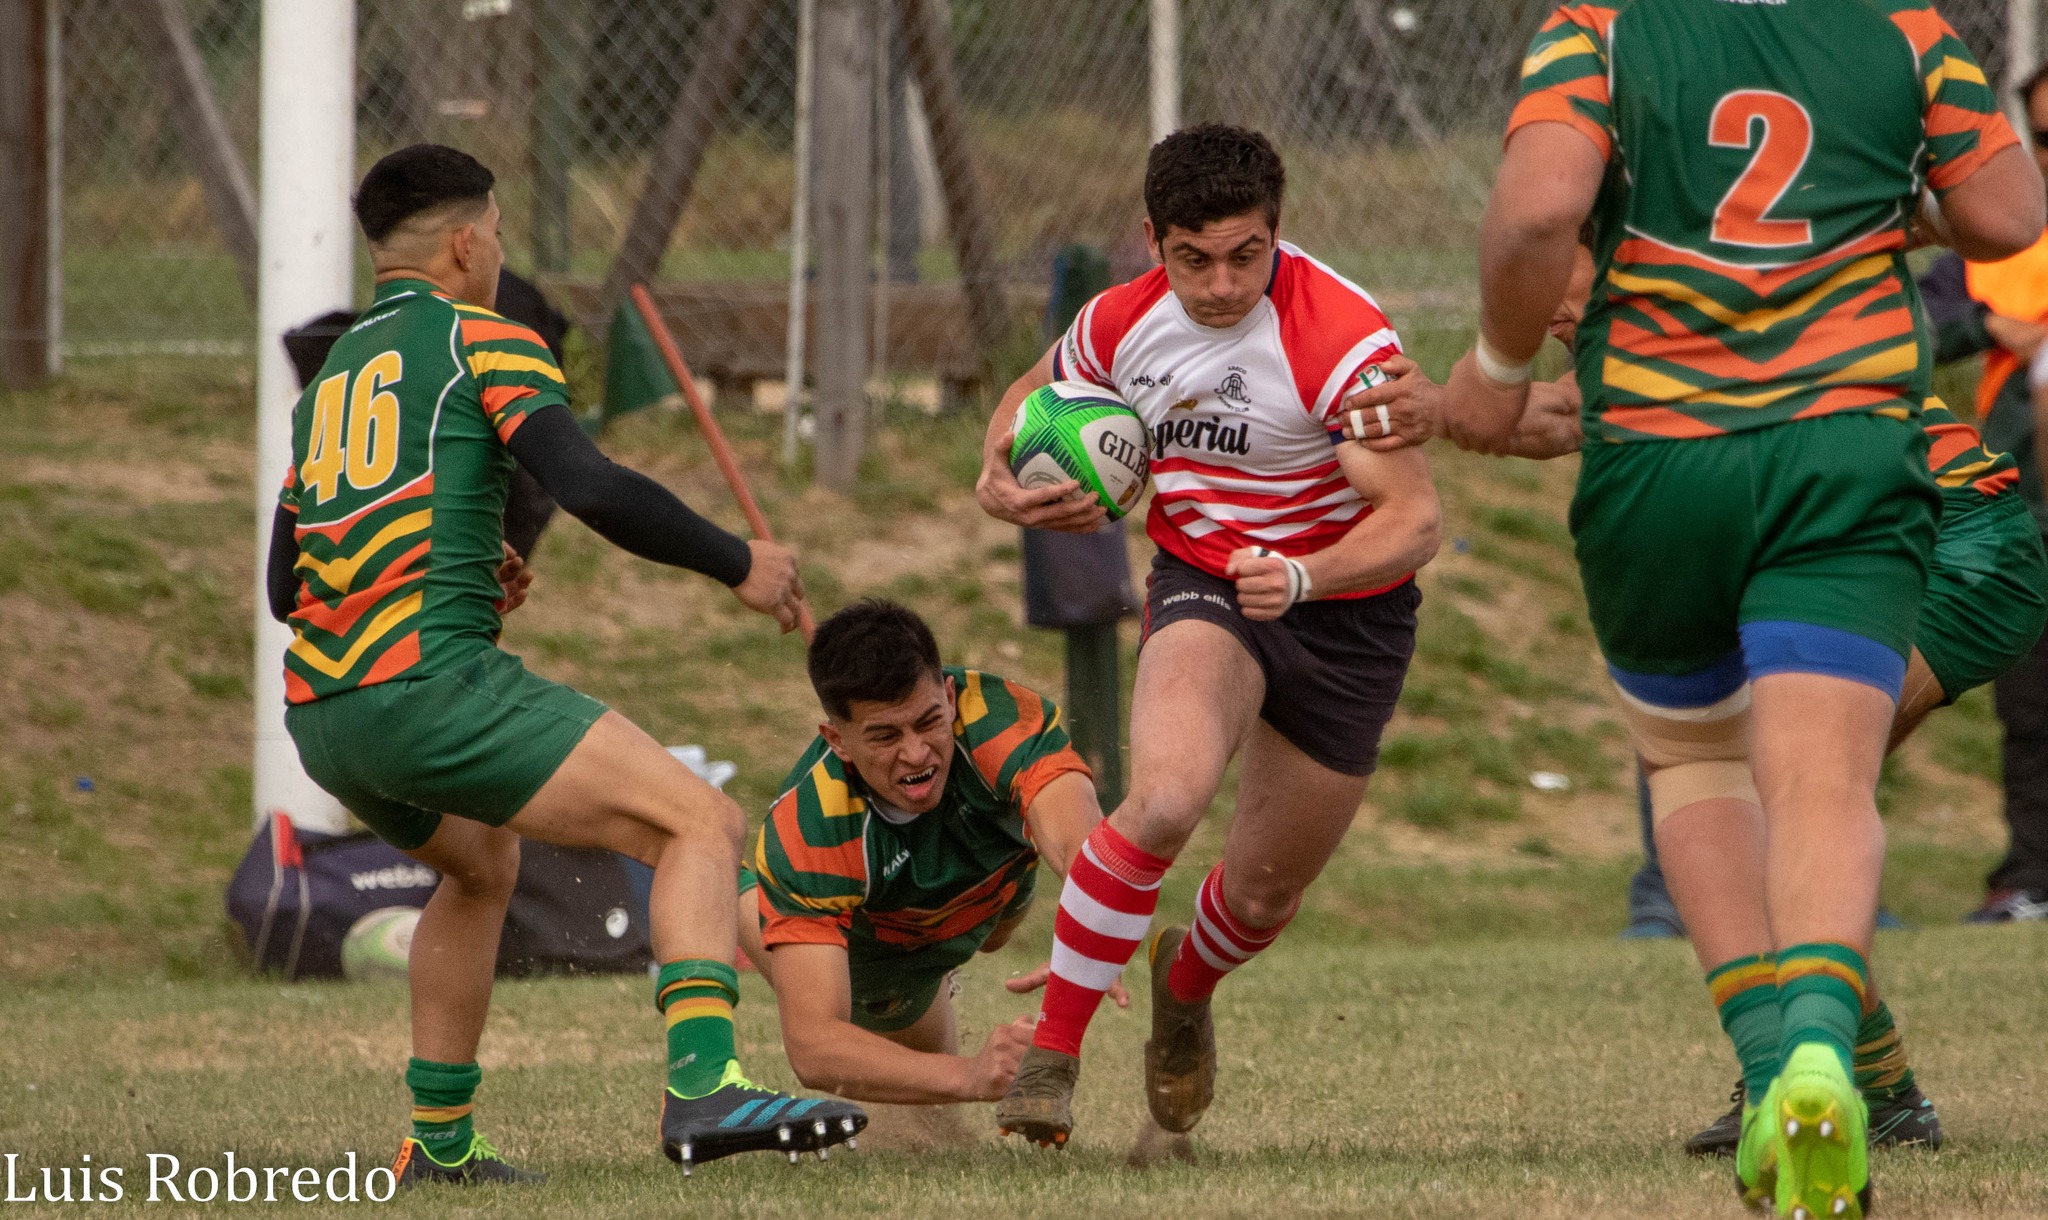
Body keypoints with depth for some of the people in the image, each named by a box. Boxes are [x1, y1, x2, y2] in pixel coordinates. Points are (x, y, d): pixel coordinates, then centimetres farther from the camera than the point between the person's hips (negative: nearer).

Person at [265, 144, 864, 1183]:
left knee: (480, 865, 36)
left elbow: (285, 585, 26)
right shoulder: (479, 340, 2)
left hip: (319, 711, 8)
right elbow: (591, 488, -13)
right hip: (432, 682, -8)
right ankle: (703, 1087, -30)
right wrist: (738, 564, -2)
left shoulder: (331, 378, 23)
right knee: (701, 825, -10)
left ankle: (440, 1140, 34)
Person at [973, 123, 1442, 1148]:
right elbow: (1034, 392, 16)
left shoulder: (1339, 337, -24)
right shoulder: (1123, 323, -8)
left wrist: (1301, 576, -46)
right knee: (1165, 794, -31)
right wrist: (999, 478, -6)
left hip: (1345, 611, -1)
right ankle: (1050, 1053, -22)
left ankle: (1185, 984, 51)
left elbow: (1414, 516, -29)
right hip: (1201, 587, 1)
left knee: (1263, 894, 13)